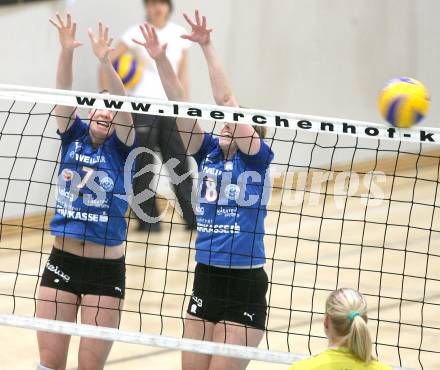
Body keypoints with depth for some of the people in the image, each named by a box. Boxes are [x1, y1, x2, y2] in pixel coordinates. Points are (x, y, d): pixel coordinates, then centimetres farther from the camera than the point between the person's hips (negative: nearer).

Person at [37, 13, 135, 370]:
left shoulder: (120, 147, -1)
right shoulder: (73, 137, 5)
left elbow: (123, 108, -19)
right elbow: (64, 96, -9)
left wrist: (105, 62, -34)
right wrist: (66, 51, -26)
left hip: (106, 269, -2)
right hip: (62, 261, 2)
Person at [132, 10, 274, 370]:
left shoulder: (257, 158, -5)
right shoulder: (208, 152, 9)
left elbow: (225, 100, -15)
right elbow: (180, 104, -1)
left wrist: (207, 46, -16)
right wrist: (160, 58, -12)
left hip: (245, 286, -6)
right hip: (205, 279, 6)